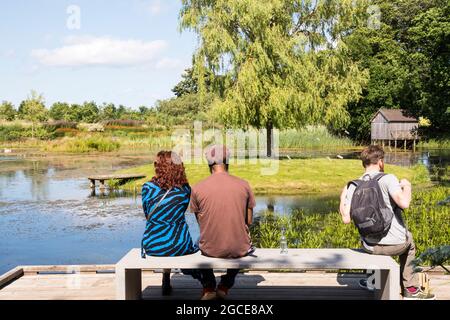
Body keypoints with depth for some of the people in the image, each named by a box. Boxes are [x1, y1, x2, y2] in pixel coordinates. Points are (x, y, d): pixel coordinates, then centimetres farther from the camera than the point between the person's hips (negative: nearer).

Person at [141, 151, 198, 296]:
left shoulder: (148, 187, -10)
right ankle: (166, 284, 45)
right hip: (179, 246, 0)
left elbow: (147, 215, 4)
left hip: (153, 247, 1)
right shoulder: (185, 189, -5)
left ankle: (166, 284, 42)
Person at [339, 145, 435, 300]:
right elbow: (404, 203, -29)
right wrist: (407, 186, -7)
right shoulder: (388, 179, -14)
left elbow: (346, 219, -4)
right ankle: (411, 289, 37)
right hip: (397, 244, -3)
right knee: (408, 239, 33)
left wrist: (342, 198, 12)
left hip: (369, 247, 3)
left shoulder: (353, 186, -2)